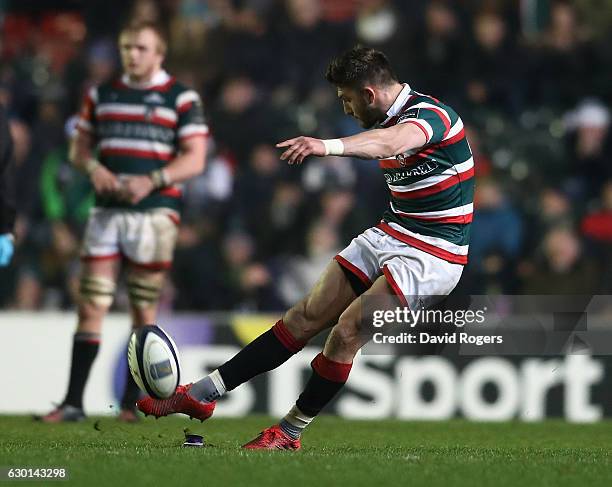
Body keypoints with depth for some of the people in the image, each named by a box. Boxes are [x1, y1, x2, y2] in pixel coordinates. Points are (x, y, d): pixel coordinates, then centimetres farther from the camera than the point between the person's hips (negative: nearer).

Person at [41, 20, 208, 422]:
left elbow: (194, 160, -5)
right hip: (106, 211, 3)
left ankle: (131, 404, 8)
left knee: (144, 311, 0)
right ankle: (74, 402, -2)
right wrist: (94, 168, -6)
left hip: (154, 212, -3)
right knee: (91, 306, -3)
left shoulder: (182, 99, 0)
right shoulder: (101, 95, 14)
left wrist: (151, 181, -18)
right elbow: (80, 147, 17)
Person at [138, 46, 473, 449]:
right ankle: (201, 394, 3)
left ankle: (291, 432, 0)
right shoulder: (390, 118, 8)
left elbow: (393, 142, -45)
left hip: (432, 254, -9)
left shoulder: (431, 114, -22)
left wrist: (329, 146, -61)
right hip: (389, 235, 9)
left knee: (346, 333, -17)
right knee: (307, 316, 3)